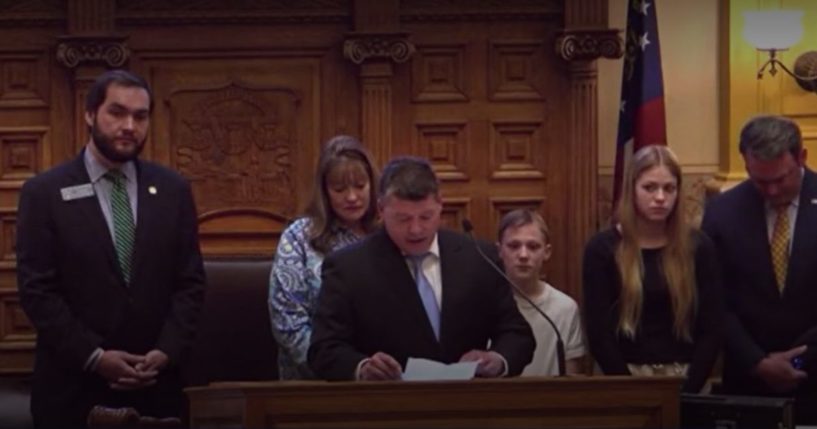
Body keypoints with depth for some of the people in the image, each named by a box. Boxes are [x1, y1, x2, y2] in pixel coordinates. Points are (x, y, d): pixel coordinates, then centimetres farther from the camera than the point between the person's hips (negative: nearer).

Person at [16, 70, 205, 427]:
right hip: (72, 384, -2)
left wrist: (167, 351, -8)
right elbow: (37, 291, -7)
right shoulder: (44, 193, -2)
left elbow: (190, 282, 5)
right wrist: (93, 356, -14)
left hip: (156, 382, 3)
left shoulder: (173, 190, 6)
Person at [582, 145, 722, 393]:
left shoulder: (698, 247, 3)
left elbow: (712, 328, 0)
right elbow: (598, 334, -5)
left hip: (683, 376, 1)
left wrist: (688, 389, -10)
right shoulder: (603, 249, -2)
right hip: (627, 375, -1)